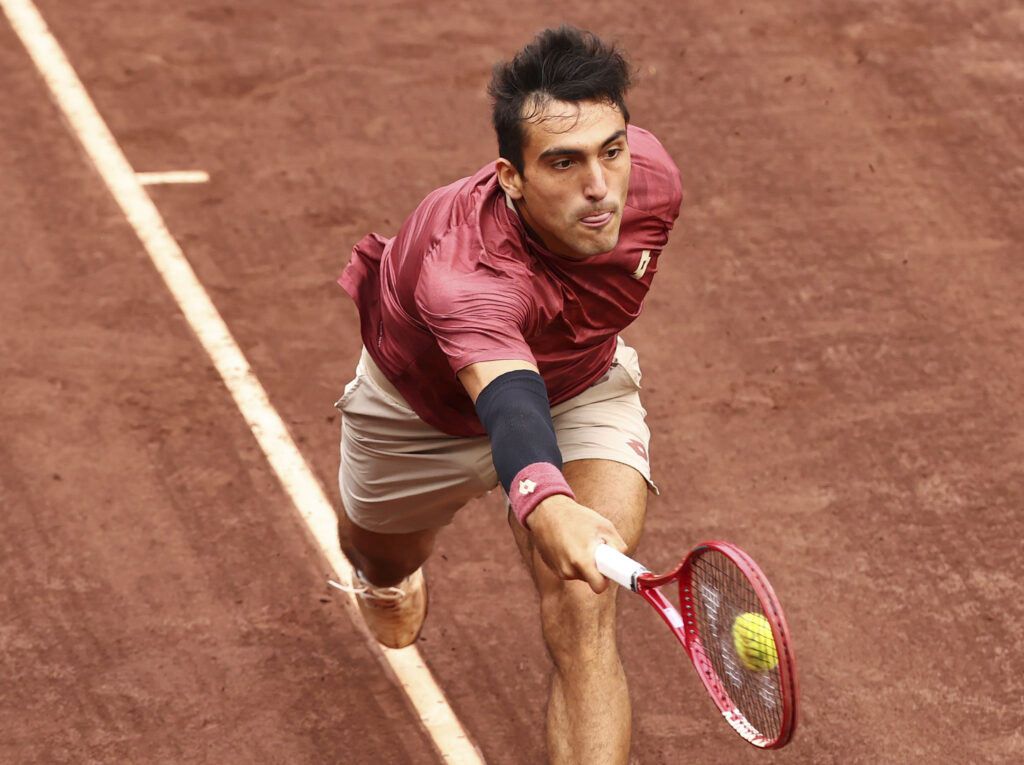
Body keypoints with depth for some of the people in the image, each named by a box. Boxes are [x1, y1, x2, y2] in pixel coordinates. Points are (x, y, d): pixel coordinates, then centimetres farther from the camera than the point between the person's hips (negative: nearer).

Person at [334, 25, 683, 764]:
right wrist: (544, 503, -88)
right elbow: (508, 402, -67)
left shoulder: (648, 175, -32)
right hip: (423, 409, -2)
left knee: (582, 612, -25)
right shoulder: (464, 275, -49)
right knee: (387, 558, 31)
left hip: (581, 383, 2)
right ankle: (390, 567, 71)